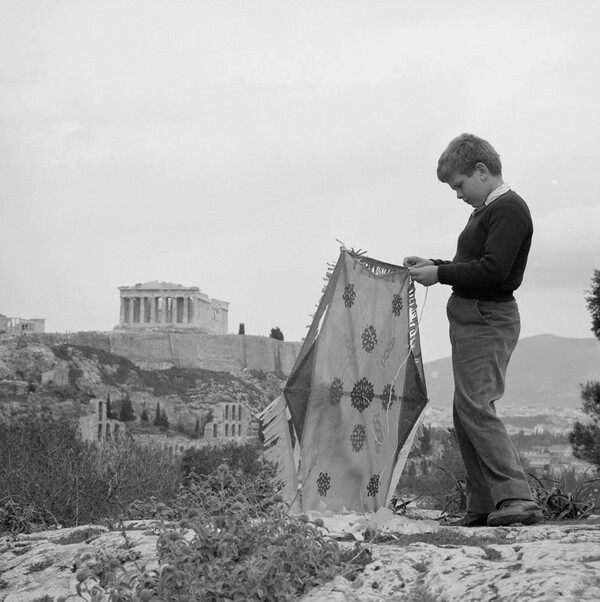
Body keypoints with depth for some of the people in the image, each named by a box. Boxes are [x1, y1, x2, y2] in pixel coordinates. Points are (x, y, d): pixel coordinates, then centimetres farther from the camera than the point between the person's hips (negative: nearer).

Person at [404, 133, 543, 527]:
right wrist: (433, 265, 10)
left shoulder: (509, 209, -12)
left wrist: (441, 274, -15)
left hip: (489, 320, -11)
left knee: (476, 406, -18)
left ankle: (518, 499, -22)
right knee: (465, 412, 9)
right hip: (472, 318, 11)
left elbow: (492, 271, -22)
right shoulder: (485, 211, 19)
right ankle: (483, 507, 12)